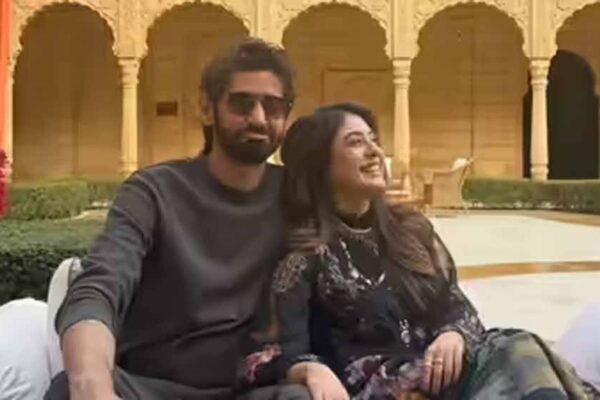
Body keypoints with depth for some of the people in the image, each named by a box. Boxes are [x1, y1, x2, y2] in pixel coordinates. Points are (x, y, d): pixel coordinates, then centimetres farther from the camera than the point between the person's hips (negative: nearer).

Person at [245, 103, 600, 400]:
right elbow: (284, 353, -7)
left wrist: (454, 336, -9)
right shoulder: (304, 252, 0)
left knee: (519, 350, -26)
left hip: (448, 369, 6)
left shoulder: (412, 228, 16)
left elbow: (460, 306, 15)